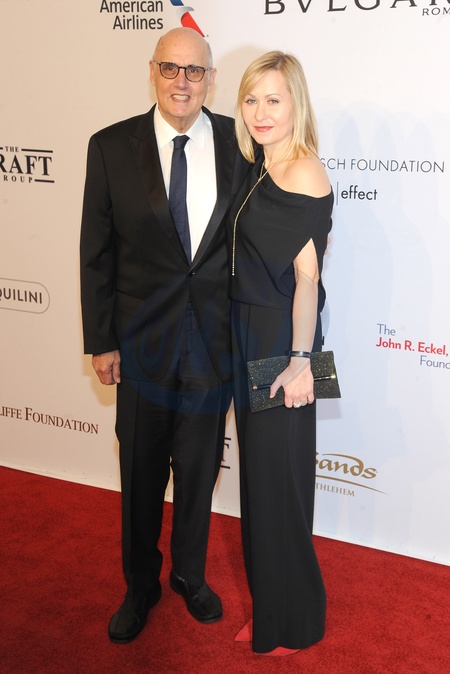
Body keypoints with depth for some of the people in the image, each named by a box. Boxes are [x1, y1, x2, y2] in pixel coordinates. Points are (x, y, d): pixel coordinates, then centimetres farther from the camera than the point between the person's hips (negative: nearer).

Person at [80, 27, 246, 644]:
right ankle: (140, 586, 38)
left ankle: (189, 576, 41)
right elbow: (96, 253, -2)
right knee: (141, 475, 14)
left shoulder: (241, 143, -3)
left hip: (215, 340, 1)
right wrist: (100, 342, -4)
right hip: (143, 339, 0)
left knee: (199, 470, 16)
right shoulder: (112, 147, -5)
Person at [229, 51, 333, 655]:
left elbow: (307, 274, -19)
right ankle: (270, 609, 37)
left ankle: (293, 623, 26)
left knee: (279, 480, 4)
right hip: (250, 336, 9)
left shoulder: (302, 171, -16)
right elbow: (254, 267, 10)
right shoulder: (261, 170, 10)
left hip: (282, 341, -9)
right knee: (260, 476, 18)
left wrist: (300, 360, -19)